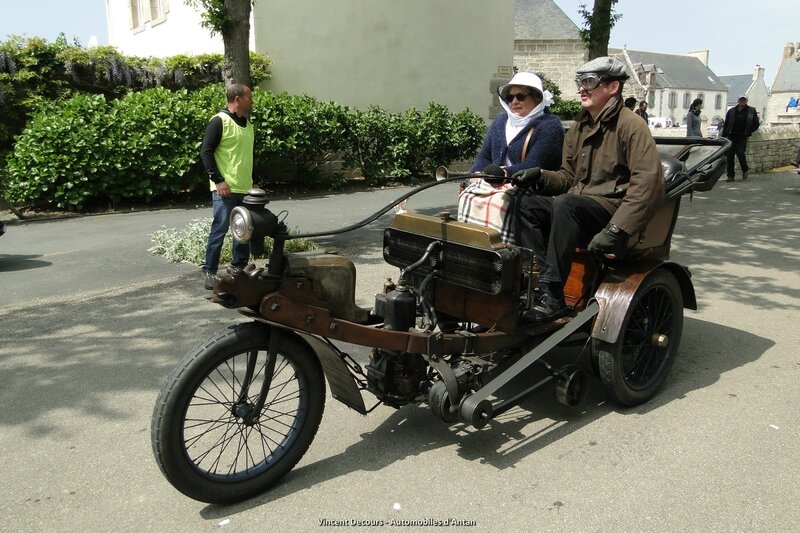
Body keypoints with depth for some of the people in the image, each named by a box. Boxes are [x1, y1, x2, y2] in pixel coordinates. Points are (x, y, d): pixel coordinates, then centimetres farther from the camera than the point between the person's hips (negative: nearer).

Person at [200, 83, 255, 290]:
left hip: (245, 189, 8)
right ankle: (209, 271, 4)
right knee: (220, 230, -5)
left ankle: (240, 268, 23)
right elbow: (206, 151, -12)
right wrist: (218, 180, -18)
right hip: (225, 189, -8)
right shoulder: (219, 121, -9)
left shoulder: (247, 124, 16)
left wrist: (251, 181, 21)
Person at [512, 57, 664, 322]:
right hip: (577, 206, 7)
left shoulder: (631, 126, -7)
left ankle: (552, 295, -33)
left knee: (565, 204, -35)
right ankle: (539, 278, -24)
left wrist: (616, 230, -27)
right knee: (527, 203, -15)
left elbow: (648, 183, -18)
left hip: (612, 208, -7)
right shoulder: (579, 126, 17)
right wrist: (540, 176, -3)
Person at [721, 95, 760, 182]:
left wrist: (748, 132, -3)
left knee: (740, 153, -13)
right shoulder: (731, 111, 8)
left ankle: (745, 170, 12)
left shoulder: (751, 111, 5)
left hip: (742, 137, -2)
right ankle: (730, 175, 4)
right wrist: (723, 137, 2)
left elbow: (756, 124, 10)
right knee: (730, 155, -2)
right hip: (731, 136, 2)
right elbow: (726, 125, 10)